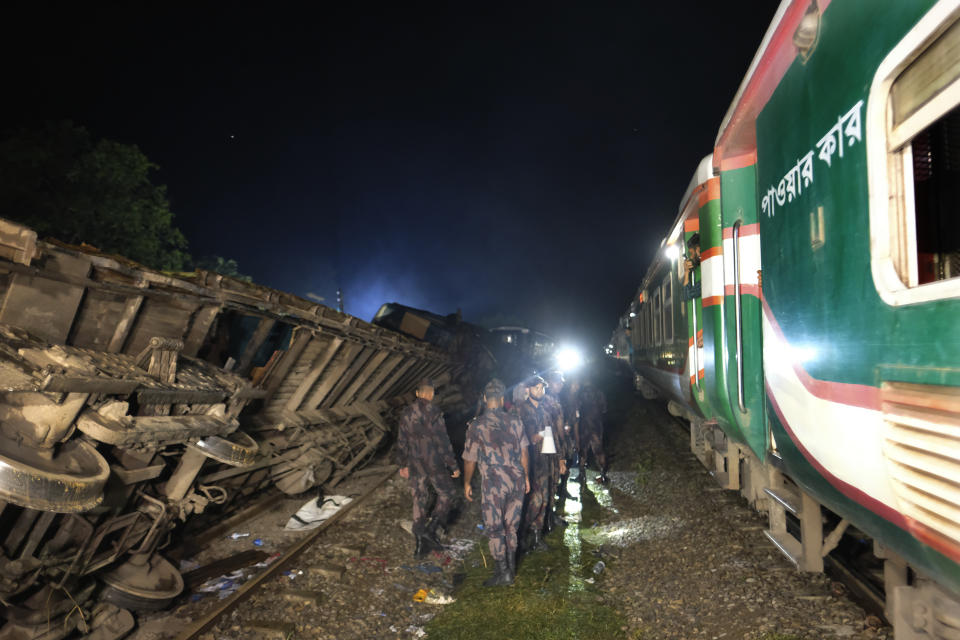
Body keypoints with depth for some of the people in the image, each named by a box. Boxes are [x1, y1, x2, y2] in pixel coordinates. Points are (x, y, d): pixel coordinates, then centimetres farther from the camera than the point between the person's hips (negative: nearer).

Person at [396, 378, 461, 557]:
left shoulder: (407, 413, 4)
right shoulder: (434, 412, -16)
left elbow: (401, 442, 12)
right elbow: (443, 442, -16)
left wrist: (403, 465, 23)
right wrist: (453, 465, -8)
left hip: (415, 465, 6)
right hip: (433, 463, -6)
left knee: (419, 501, 13)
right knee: (447, 493, 13)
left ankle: (420, 544, 19)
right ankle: (430, 529, 1)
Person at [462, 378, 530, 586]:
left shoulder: (476, 426, -8)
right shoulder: (515, 422, 0)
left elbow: (470, 459, -3)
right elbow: (524, 453, 5)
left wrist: (467, 484, 10)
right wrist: (526, 477, 18)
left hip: (493, 483, -4)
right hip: (516, 481, 4)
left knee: (495, 529, 7)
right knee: (511, 526, 17)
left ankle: (502, 573, 11)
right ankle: (511, 567, 26)